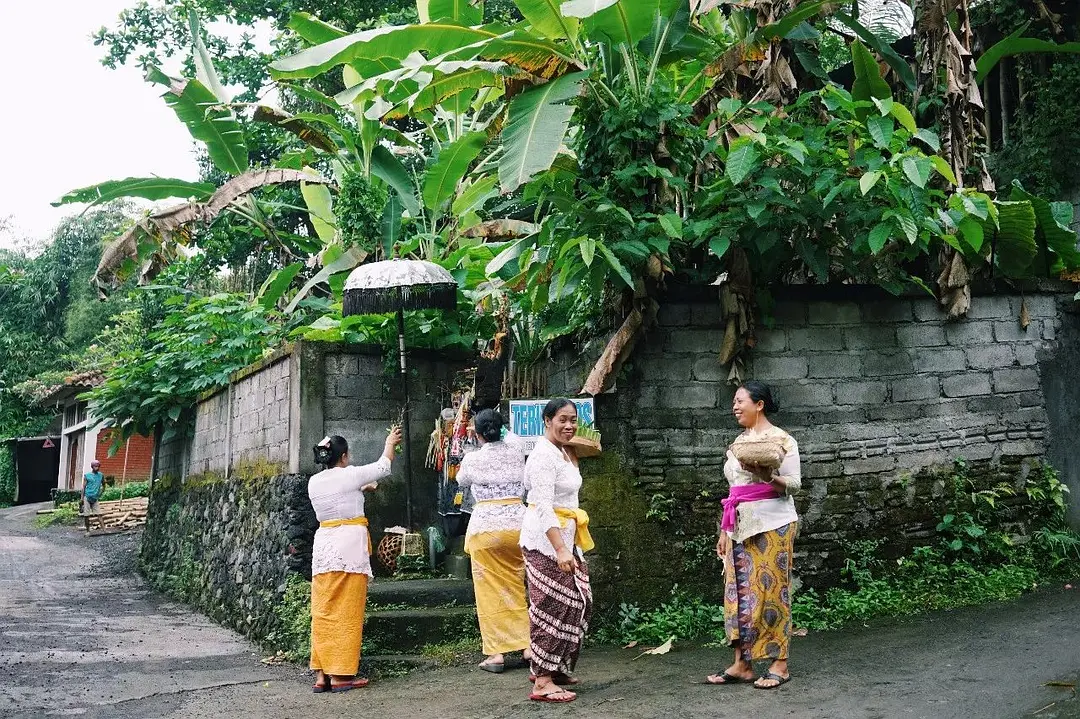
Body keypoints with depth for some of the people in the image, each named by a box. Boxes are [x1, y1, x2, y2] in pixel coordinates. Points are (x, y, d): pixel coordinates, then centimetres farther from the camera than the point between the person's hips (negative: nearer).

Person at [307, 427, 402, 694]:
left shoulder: (314, 482, 9)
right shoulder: (351, 475, -6)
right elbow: (384, 466, 10)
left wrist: (361, 488, 41)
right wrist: (390, 442, 28)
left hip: (323, 546, 5)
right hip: (350, 545, -5)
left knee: (323, 613, 9)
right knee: (346, 614, -1)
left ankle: (322, 675, 10)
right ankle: (340, 675, 1)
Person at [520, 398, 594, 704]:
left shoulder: (564, 452, 14)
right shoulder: (544, 455, -17)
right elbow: (543, 506, -25)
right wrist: (560, 549, -32)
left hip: (565, 537, 10)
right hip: (546, 540, -10)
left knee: (578, 602, 12)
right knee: (553, 607, -7)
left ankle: (552, 667, 24)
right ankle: (543, 682, 0)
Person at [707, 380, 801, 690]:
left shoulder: (781, 439, -4)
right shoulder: (739, 441, 16)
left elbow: (794, 484, -9)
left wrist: (766, 475, -27)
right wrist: (725, 530, 16)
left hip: (772, 525, -7)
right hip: (742, 527, 7)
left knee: (771, 591, -4)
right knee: (740, 592, 3)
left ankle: (780, 664, 5)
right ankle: (742, 664, 8)